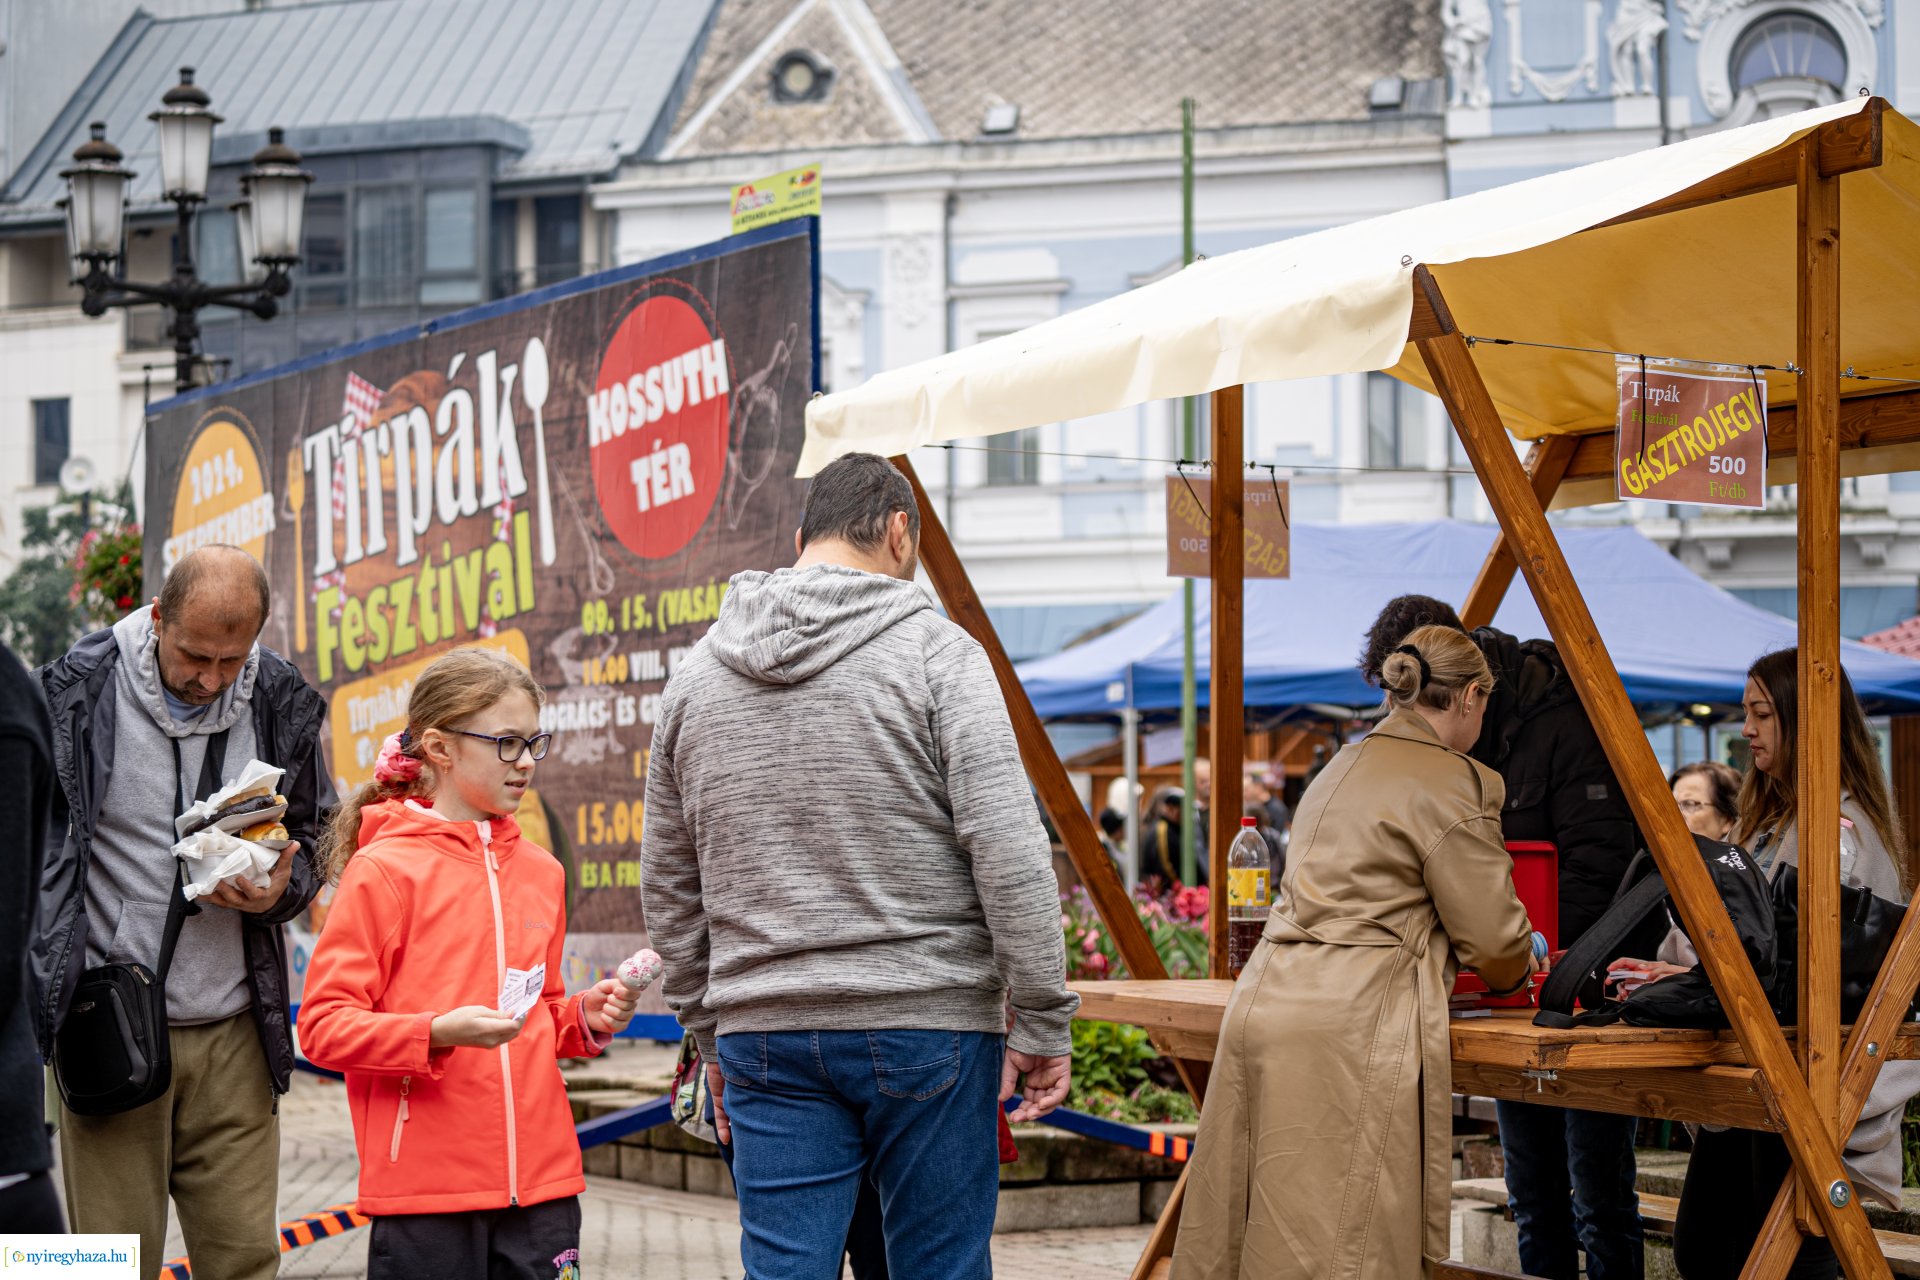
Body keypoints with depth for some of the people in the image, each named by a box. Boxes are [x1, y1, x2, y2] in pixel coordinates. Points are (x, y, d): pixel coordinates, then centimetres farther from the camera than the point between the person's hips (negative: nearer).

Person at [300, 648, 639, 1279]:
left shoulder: (541, 871, 14)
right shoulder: (383, 870, -4)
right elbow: (323, 1026, -8)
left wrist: (585, 1018, 6)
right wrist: (437, 1033, -21)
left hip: (541, 1178, 5)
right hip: (425, 1184, -5)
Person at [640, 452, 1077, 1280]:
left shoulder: (694, 679, 12)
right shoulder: (937, 653, -4)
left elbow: (668, 887, 17)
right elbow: (1007, 853, -11)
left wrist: (709, 1032, 25)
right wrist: (1043, 1023, -7)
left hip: (764, 1033, 4)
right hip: (929, 1026, -4)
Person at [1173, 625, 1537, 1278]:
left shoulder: (1344, 766, 22)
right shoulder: (1452, 784, -4)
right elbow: (1494, 939, -2)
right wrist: (1516, 974, 20)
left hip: (1262, 1004, 9)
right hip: (1346, 1031, -8)